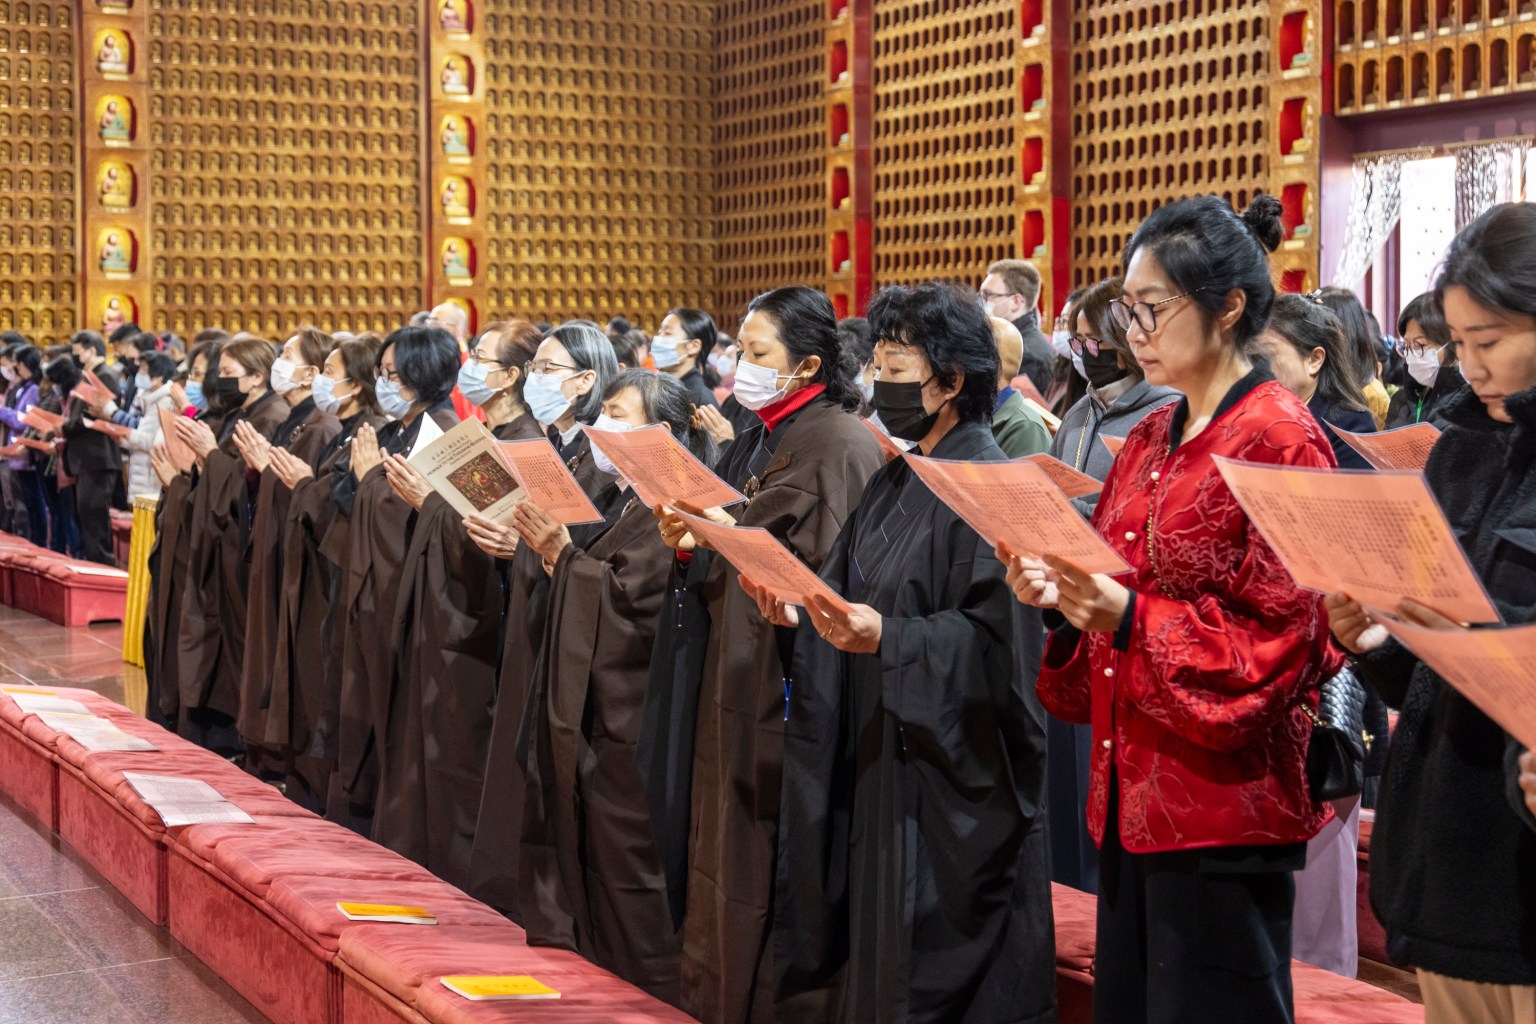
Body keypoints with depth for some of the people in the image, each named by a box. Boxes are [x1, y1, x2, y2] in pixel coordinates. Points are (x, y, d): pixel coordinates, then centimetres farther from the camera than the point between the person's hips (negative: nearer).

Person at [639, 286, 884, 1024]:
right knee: (720, 856, 12)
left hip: (787, 683, -8)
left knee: (764, 874, -3)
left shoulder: (840, 445, -11)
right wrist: (687, 545, -1)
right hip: (730, 683, 9)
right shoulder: (756, 442, 16)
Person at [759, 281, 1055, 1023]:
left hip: (949, 766, -8)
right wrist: (799, 615, -5)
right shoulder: (896, 482, 13)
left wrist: (887, 637, -30)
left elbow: (992, 634, -20)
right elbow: (851, 595, 14)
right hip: (876, 753, 8)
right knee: (868, 947, 13)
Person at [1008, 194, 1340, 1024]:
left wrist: (1128, 617, -24)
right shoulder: (1148, 441, 13)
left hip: (1224, 805, -8)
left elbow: (1281, 638, -14)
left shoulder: (1279, 442, -10)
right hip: (1131, 791, 8)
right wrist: (1059, 592, -4)